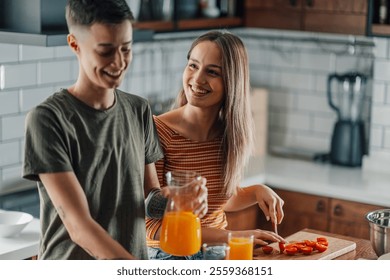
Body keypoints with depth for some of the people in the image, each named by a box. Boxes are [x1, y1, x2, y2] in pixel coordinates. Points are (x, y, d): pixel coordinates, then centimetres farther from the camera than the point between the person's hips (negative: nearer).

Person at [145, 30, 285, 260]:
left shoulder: (230, 133, -1)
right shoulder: (157, 132, -17)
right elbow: (150, 223, -18)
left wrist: (257, 192, -3)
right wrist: (227, 236, -22)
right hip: (169, 256, -4)